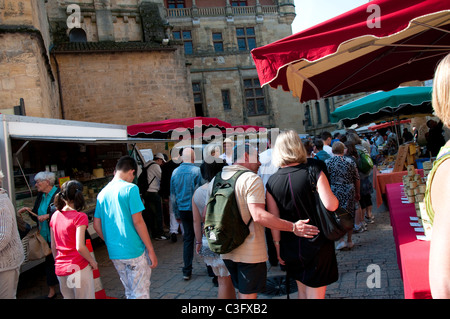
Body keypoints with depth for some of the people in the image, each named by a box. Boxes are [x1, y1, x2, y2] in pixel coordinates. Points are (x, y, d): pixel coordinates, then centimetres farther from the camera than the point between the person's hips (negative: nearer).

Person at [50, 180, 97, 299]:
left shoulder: (55, 216, 4)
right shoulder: (80, 217, -14)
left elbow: (53, 246, 10)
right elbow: (80, 247, -21)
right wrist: (93, 262, -7)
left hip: (60, 268, 6)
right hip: (78, 267, -6)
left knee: (67, 297, 20)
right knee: (85, 297, 5)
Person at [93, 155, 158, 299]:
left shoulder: (102, 193, 9)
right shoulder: (130, 188, -12)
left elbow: (97, 225, 12)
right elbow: (138, 222, -15)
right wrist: (151, 250, -10)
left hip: (114, 253, 7)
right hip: (134, 251, -7)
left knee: (129, 292, 21)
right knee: (141, 293, 4)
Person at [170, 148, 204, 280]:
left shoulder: (175, 172, 4)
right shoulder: (197, 170, -11)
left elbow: (173, 195, 10)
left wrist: (176, 213, 18)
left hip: (183, 210, 4)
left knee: (187, 239, 10)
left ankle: (187, 272, 11)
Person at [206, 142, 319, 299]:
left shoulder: (215, 180, 6)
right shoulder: (252, 179, -16)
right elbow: (258, 216, -28)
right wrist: (293, 227, -26)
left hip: (226, 250, 7)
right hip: (250, 252, -7)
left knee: (242, 291, 24)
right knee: (248, 294, 8)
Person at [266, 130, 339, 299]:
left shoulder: (272, 181, -5)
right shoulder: (313, 171, -12)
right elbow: (331, 205, -19)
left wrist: (278, 246, 8)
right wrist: (335, 198, 3)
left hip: (290, 246, 3)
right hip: (317, 244, -3)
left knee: (302, 290, 22)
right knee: (315, 293, 8)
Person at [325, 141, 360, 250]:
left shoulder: (327, 162, -5)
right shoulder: (350, 161, 2)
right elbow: (357, 179, 6)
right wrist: (357, 193, 18)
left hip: (334, 192, -2)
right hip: (349, 192, 3)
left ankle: (341, 240, -1)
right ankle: (349, 241, 21)